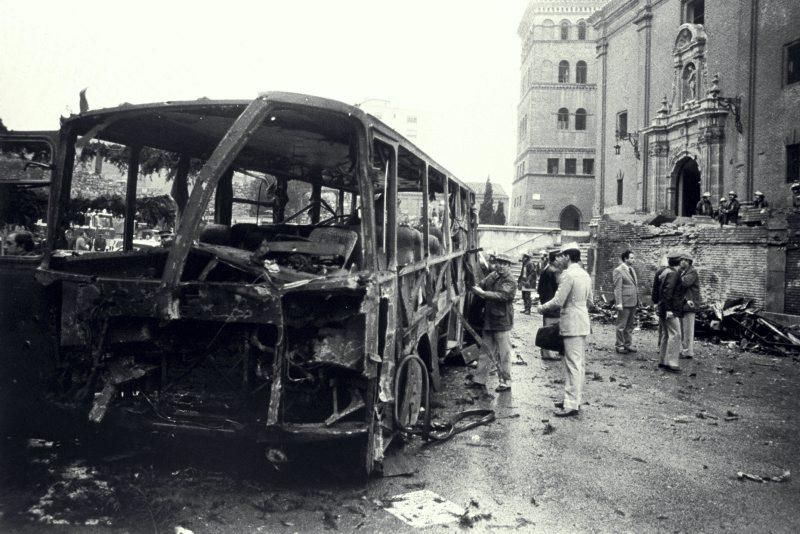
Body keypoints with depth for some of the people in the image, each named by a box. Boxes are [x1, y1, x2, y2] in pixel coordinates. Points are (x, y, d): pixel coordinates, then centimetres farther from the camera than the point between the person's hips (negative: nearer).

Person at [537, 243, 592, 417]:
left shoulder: (568, 274, -16)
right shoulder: (585, 274, 12)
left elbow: (558, 301, -17)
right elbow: (589, 300, 18)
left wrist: (542, 307, -1)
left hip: (572, 324, -9)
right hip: (582, 322, 9)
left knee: (573, 364, -7)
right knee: (578, 363, 14)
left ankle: (572, 405, -3)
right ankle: (574, 399, 23)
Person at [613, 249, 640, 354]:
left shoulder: (632, 269, 14)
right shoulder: (618, 270, -11)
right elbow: (617, 288, -15)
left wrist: (637, 300, 16)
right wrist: (619, 303, -19)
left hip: (633, 302, 8)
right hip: (624, 302, -8)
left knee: (630, 325, 14)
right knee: (621, 326, 1)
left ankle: (628, 344, 24)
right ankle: (619, 346, 8)